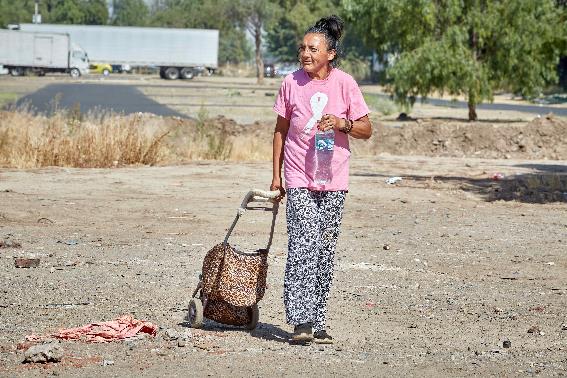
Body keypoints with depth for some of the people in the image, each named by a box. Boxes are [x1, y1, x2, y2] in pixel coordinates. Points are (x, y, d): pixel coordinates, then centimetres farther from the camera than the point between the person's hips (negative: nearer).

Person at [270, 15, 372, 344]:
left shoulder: (345, 83, -2)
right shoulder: (292, 83, 0)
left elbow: (366, 130, 4)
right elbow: (281, 130, 10)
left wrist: (343, 123, -16)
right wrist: (276, 175, 9)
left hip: (334, 181, 1)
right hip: (299, 180, -1)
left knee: (325, 250, 6)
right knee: (303, 245, -16)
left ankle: (318, 321, 14)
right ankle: (301, 320, -18)